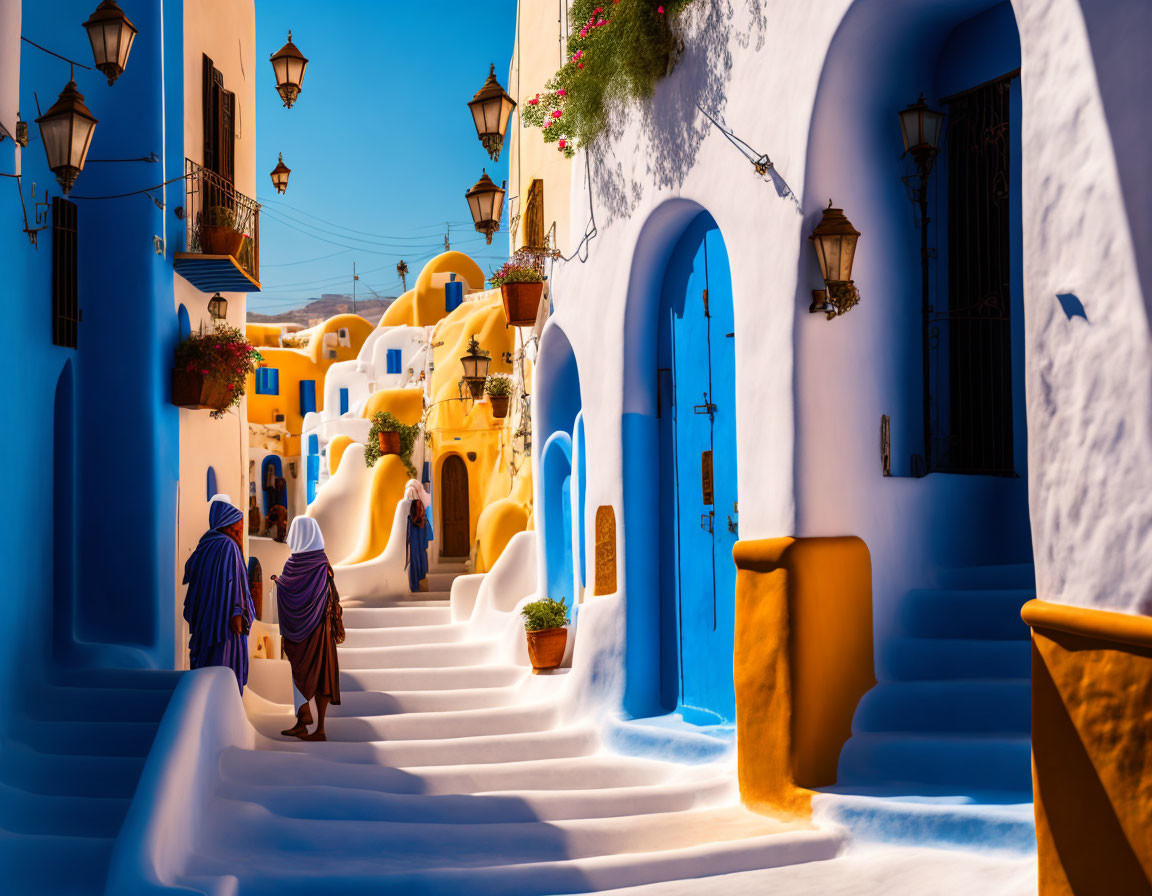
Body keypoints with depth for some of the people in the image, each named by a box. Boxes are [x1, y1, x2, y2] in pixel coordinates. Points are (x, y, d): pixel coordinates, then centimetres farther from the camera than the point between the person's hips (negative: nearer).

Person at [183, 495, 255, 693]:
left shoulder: (206, 545, 10)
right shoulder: (228, 546, -14)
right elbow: (231, 582, -20)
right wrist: (236, 614, -21)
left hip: (205, 617, 8)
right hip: (225, 617, -8)